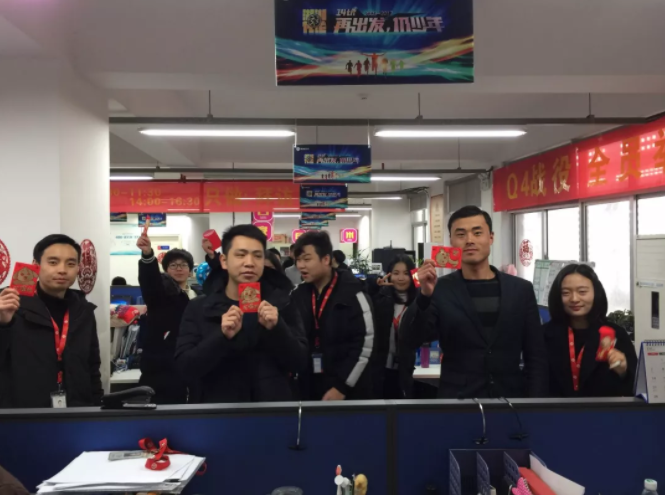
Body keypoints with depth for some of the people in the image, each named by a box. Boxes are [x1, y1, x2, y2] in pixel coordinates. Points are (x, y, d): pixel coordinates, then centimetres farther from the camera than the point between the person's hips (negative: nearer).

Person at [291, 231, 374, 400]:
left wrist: (342, 386, -12)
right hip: (309, 390, 5)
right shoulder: (298, 295, 4)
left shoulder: (352, 293, -10)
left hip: (349, 392, -4)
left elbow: (365, 343, -12)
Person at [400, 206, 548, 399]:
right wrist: (425, 295, -26)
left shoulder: (521, 289, 2)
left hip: (511, 397, 2)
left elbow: (536, 356, 3)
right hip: (456, 398, -2)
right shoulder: (439, 290, -4)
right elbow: (409, 341, -14)